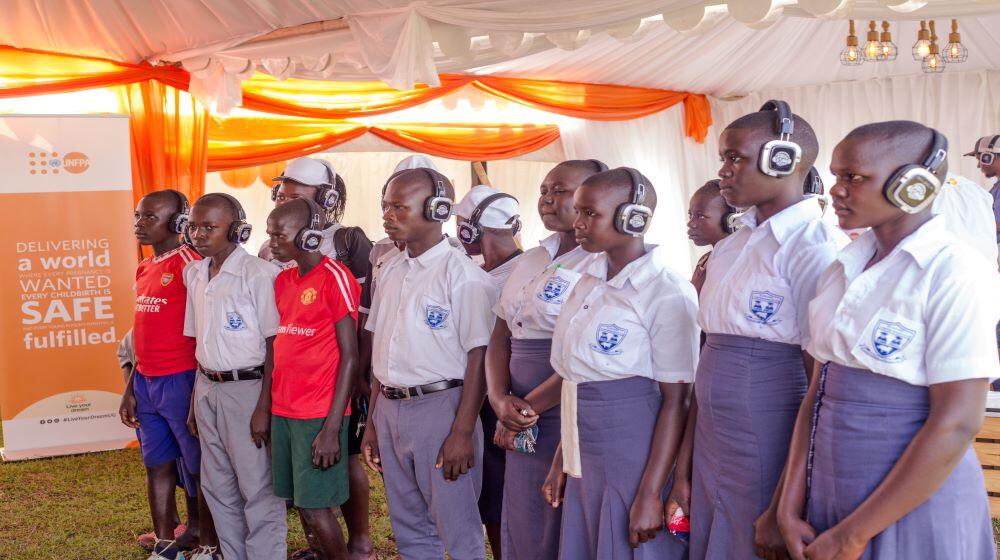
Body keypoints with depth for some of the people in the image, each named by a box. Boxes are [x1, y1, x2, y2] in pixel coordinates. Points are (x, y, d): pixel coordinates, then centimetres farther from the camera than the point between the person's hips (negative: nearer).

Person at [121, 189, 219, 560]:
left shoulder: (190, 264, -12)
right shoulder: (145, 268, 13)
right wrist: (130, 388, 18)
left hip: (181, 380, -8)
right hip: (146, 382, 8)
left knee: (198, 469, 4)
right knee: (157, 465, 15)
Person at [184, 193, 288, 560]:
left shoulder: (258, 274, -12)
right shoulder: (195, 275, 9)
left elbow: (273, 346, -12)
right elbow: (200, 344, 15)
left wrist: (264, 406, -16)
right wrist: (194, 401, 13)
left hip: (246, 388, -7)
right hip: (207, 389, 7)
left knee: (258, 489, 0)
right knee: (218, 487, 15)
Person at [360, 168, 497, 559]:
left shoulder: (463, 275, -11)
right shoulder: (390, 272, 11)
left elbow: (479, 358, -13)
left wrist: (462, 433, -16)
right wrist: (373, 423, 15)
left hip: (439, 406, -7)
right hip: (390, 409, 7)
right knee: (408, 528, 17)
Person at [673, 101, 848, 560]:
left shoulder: (815, 247, -13)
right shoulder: (729, 249, 10)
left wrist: (785, 510, -16)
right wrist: (682, 471, 12)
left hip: (773, 452, -7)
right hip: (712, 447, 7)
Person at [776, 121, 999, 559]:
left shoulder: (954, 275, -14)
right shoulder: (841, 271, 5)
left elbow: (957, 424, -18)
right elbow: (818, 392, 7)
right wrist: (791, 507, 0)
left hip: (913, 503, -6)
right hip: (830, 497, 6)